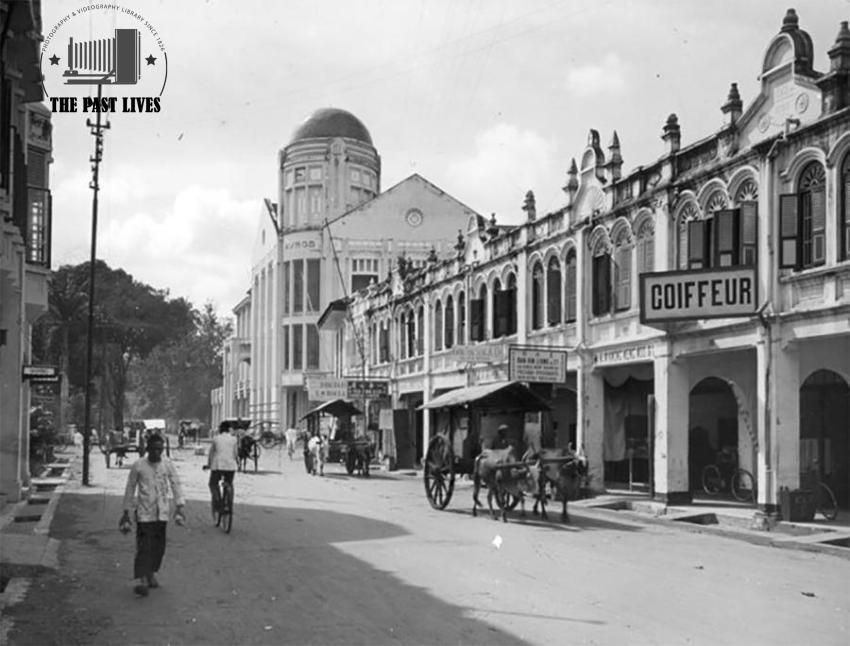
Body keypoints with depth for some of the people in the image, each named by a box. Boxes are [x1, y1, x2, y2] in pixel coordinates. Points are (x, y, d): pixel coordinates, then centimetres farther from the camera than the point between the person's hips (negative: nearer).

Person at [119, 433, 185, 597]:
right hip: (144, 512, -3)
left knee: (158, 546, 10)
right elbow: (130, 488, 3)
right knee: (144, 546, -11)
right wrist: (126, 513, 5)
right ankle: (143, 581, -14)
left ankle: (151, 574, 30)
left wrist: (179, 507, -12)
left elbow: (176, 485, 0)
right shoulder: (138, 465, -5)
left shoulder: (167, 464, 1)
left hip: (161, 512, 3)